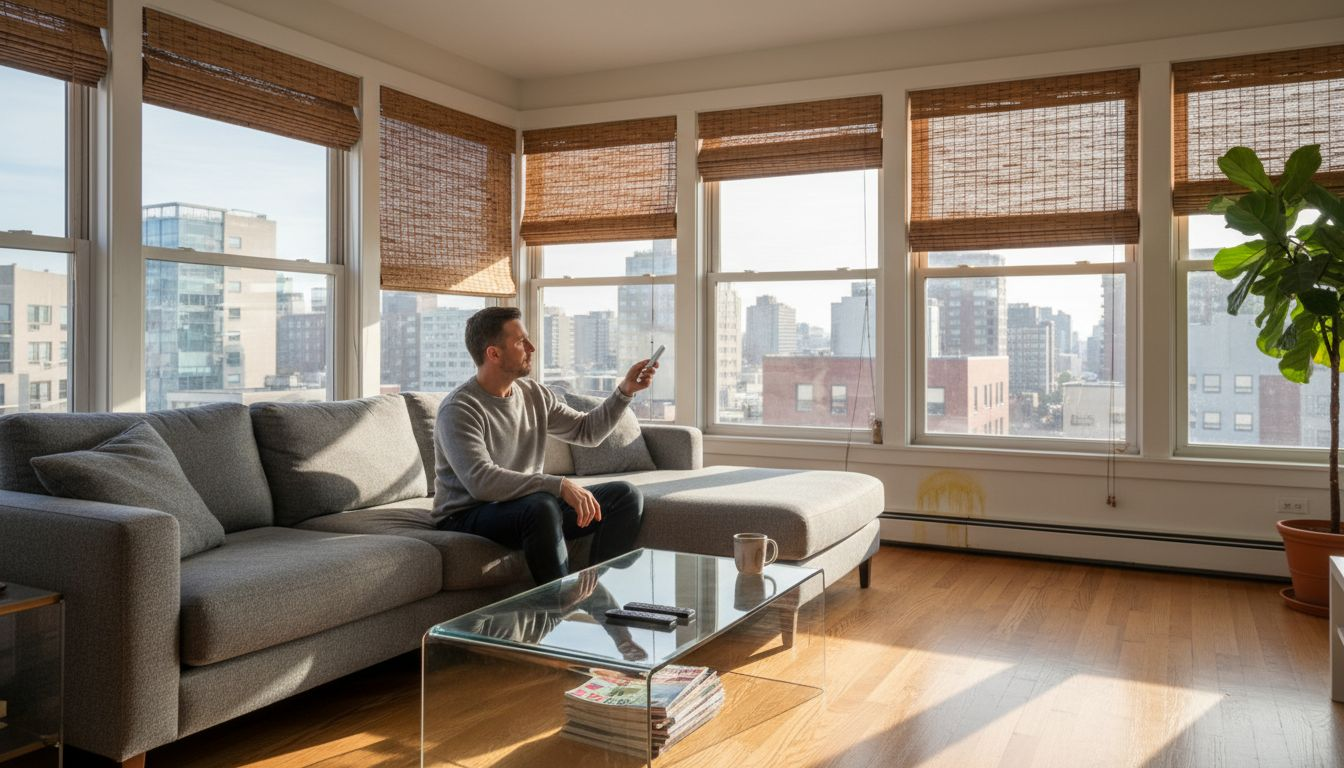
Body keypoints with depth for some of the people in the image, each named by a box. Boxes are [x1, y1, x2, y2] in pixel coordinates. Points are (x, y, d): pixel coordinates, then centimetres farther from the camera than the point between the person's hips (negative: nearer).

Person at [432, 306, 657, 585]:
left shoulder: (534, 394, 6)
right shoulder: (459, 410, -18)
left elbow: (587, 431, 15)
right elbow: (481, 481, -32)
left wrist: (625, 391, 1)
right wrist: (559, 485, -36)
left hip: (528, 504, 8)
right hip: (467, 517, -7)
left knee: (626, 496, -3)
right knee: (542, 506, -38)